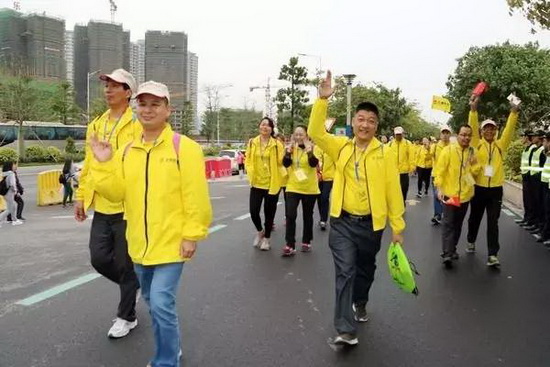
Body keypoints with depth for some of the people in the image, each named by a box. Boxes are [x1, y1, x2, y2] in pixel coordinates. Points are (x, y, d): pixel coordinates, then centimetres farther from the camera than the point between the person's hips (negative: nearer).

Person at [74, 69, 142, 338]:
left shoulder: (137, 125, -10)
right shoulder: (95, 125, 12)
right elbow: (88, 165, 16)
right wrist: (81, 197, 15)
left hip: (127, 207, -6)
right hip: (101, 207, 6)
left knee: (125, 264, 5)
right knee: (99, 259, 9)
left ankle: (126, 317, 24)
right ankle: (133, 284, 37)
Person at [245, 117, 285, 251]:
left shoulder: (277, 144, -5)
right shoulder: (252, 143, 3)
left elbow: (281, 162, -3)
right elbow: (248, 160, 8)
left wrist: (282, 175, -16)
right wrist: (250, 174, -4)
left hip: (272, 183, -2)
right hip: (256, 182, 2)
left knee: (269, 212, 7)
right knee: (254, 211, -3)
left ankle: (266, 238, 26)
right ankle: (260, 231, 27)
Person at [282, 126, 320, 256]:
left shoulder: (312, 147, -4)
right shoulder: (291, 147, 4)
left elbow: (314, 164, -20)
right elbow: (286, 164, -9)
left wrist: (309, 151, -33)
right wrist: (288, 151, -22)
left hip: (310, 188, -1)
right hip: (293, 187, 1)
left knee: (307, 216, 11)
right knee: (290, 215, -9)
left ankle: (306, 242, 26)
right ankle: (290, 245, -6)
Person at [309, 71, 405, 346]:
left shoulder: (385, 153, -5)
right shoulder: (341, 146, 1)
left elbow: (393, 191, -4)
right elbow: (315, 132, -11)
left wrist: (397, 227, -4)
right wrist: (323, 99, -21)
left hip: (371, 224, 0)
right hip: (342, 222, 0)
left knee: (365, 269, 19)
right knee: (345, 272, -5)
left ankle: (360, 303, 47)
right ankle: (346, 329, -3)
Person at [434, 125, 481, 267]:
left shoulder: (473, 152, 5)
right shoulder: (448, 150, -9)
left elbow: (475, 172, 4)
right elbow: (440, 170, -11)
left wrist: (474, 162, -15)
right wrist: (439, 188, -19)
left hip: (465, 194, 5)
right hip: (449, 193, -5)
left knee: (458, 224, 15)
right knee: (448, 224, -6)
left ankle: (452, 249, 29)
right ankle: (447, 254, -8)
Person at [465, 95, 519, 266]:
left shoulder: (501, 145, 6)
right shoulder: (477, 144, 2)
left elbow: (509, 130, -4)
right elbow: (473, 128, -11)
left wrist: (514, 112, -18)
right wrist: (473, 109, -24)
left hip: (496, 189, 0)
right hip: (478, 188, 0)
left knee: (493, 223, -2)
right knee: (475, 218, 15)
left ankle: (492, 255, -2)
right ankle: (471, 241, 38)